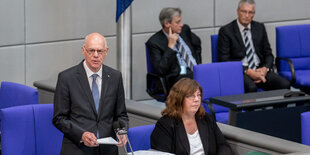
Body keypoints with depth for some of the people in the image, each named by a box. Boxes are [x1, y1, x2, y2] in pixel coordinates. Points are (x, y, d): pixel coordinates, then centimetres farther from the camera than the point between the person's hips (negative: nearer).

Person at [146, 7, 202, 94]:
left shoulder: (184, 30, 11)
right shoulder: (154, 42, -6)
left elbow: (197, 44, 33)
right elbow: (160, 70, -17)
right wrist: (170, 46, -16)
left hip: (197, 73, 6)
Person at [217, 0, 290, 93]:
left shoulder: (260, 28, 14)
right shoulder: (226, 31, -1)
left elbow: (268, 54, 16)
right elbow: (224, 60, -6)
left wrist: (265, 69, -7)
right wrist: (247, 71, -16)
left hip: (260, 69, 5)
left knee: (285, 85, -23)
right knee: (251, 87, -38)